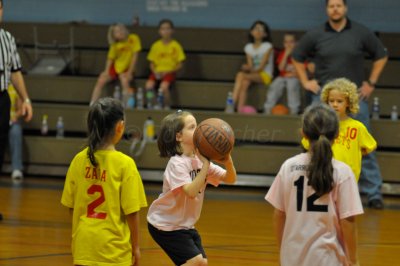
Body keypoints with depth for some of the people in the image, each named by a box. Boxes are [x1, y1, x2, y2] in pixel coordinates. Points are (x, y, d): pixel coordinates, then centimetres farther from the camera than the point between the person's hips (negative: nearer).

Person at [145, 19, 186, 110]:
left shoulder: (176, 46, 0)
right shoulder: (156, 45, 8)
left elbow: (180, 64, 0)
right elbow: (152, 63, 11)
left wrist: (168, 71, -12)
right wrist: (155, 72, -9)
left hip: (169, 72, -3)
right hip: (157, 72, 3)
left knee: (164, 86, -33)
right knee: (149, 85, -28)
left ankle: (167, 108, -16)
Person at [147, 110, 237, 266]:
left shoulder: (200, 159, -1)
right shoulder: (177, 163, -22)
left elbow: (230, 179, -5)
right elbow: (191, 191, -36)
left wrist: (228, 161, -25)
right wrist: (205, 165, -37)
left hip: (185, 224, 8)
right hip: (165, 224, -8)